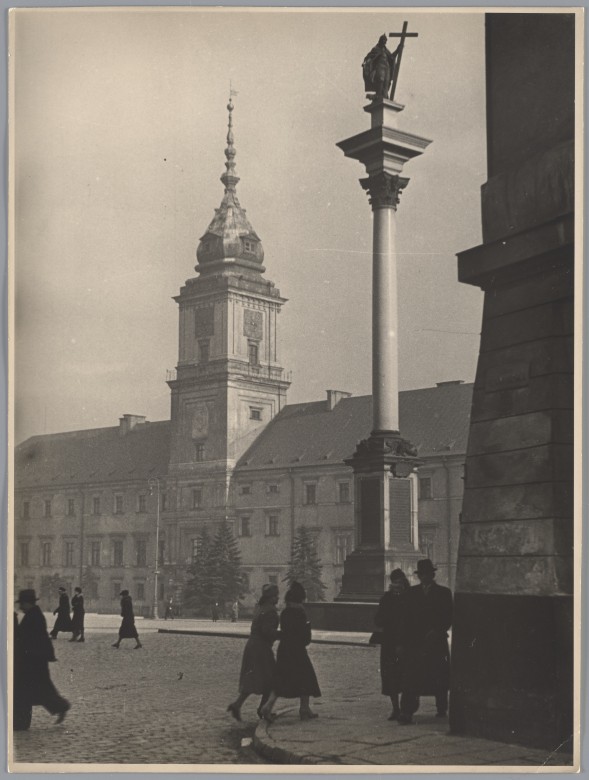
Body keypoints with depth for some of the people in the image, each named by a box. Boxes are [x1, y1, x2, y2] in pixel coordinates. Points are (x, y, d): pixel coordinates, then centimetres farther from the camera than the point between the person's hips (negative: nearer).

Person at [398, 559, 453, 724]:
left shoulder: (443, 593, 6)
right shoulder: (411, 593, 11)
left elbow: (449, 617, 3)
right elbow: (406, 618, 9)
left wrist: (438, 631, -12)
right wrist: (403, 641, 3)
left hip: (436, 641, 0)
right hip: (414, 641, 1)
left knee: (439, 678, 7)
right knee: (410, 679, -9)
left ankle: (441, 709, 25)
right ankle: (406, 712, -11)